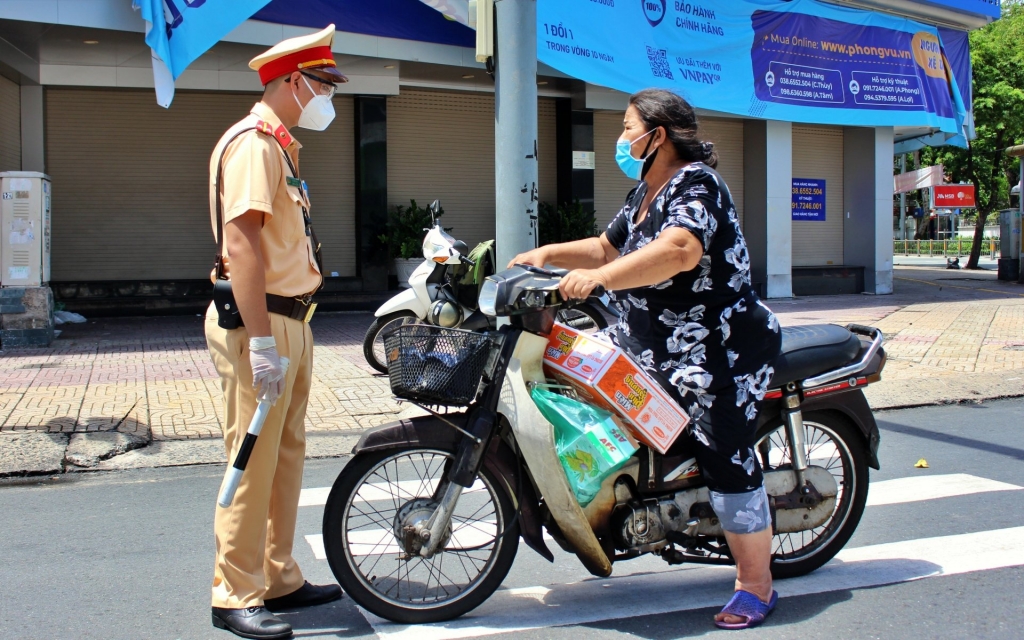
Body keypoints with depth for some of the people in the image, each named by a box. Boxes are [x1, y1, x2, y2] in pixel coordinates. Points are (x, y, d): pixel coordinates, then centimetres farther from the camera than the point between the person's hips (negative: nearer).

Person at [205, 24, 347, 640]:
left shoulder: (280, 145, 19)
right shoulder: (253, 142, -13)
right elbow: (239, 242, -23)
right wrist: (261, 342, -27)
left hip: (289, 319, 10)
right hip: (260, 321, -10)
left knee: (287, 453, 15)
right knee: (254, 461, -5)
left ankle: (278, 579, 25)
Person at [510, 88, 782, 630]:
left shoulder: (695, 184, -16)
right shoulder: (645, 192, 16)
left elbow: (681, 250, -35)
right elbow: (607, 247, 23)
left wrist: (599, 276, -42)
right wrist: (549, 254, 9)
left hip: (720, 351, -10)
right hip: (658, 349, 10)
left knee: (727, 461, -7)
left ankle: (756, 587, 5)